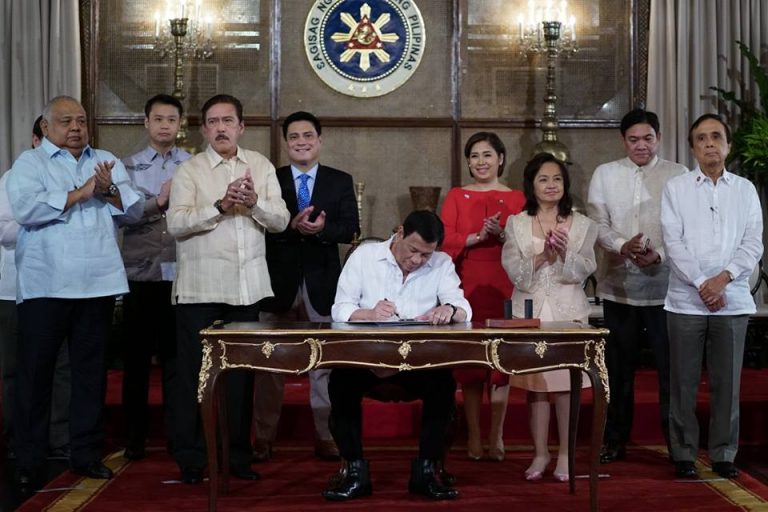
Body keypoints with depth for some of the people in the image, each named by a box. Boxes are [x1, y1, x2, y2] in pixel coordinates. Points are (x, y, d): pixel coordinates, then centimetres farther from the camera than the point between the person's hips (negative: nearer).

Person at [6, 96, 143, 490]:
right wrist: (80, 194, -14)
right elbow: (25, 209, -15)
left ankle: (86, 453, 20)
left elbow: (134, 209, 6)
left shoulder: (107, 162, 14)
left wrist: (108, 191, -12)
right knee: (35, 371, 3)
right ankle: (28, 460, 12)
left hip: (97, 283, 4)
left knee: (90, 370, 10)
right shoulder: (29, 162, 2)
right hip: (44, 285, -3)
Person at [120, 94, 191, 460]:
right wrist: (158, 201, -13)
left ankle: (177, 435, 15)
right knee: (136, 355, 7)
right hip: (140, 274, 0)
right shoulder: (129, 166, 7)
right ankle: (134, 436, 17)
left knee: (177, 355, 5)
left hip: (181, 274, 0)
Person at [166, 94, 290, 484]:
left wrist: (253, 203, -16)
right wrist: (221, 206, -20)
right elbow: (176, 223, -11)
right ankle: (191, 458, 11)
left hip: (247, 287, 3)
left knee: (242, 371, 8)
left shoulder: (260, 166, 10)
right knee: (195, 371, 1)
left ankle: (237, 455, 18)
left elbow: (280, 220, 3)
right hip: (201, 287, -3)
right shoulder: (189, 170, 1)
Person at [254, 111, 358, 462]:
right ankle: (264, 438, 15)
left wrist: (321, 228, -23)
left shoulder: (340, 181, 7)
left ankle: (326, 437, 13)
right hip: (279, 282, 0)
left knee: (325, 363, 4)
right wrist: (292, 226, -22)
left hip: (322, 283, 0)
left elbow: (350, 228, -5)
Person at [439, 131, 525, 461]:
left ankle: (496, 436, 6)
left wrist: (502, 235, -16)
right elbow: (444, 240, -3)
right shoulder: (456, 196, 9)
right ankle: (474, 436, 8)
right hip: (467, 286, 0)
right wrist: (477, 237, -17)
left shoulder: (516, 198, 8)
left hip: (503, 287, 0)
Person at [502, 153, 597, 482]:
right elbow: (514, 271, -3)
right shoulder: (516, 224, 6)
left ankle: (565, 454, 10)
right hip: (530, 311, 0)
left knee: (566, 382, 0)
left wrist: (564, 254, -19)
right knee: (535, 383, 3)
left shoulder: (581, 224, 7)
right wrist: (542, 257, -17)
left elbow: (584, 270, -2)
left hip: (568, 311, 0)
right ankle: (540, 453, 13)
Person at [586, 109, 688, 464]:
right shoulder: (605, 174, 9)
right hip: (618, 284, 2)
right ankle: (615, 440, 22)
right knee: (619, 366, 11)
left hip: (663, 284, -2)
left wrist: (659, 255, -20)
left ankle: (676, 440, 12)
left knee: (670, 366, 0)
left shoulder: (678, 175, 3)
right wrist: (621, 245, -17)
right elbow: (597, 222, 2)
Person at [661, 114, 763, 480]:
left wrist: (723, 277, -12)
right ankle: (683, 454, 11)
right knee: (683, 381, 2)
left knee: (727, 381, 5)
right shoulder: (676, 189, 5)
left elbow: (754, 244, 2)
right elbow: (673, 242, -3)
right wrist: (701, 284, -11)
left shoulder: (745, 190, 10)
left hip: (732, 300, 1)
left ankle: (724, 454, 15)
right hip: (686, 300, -1)